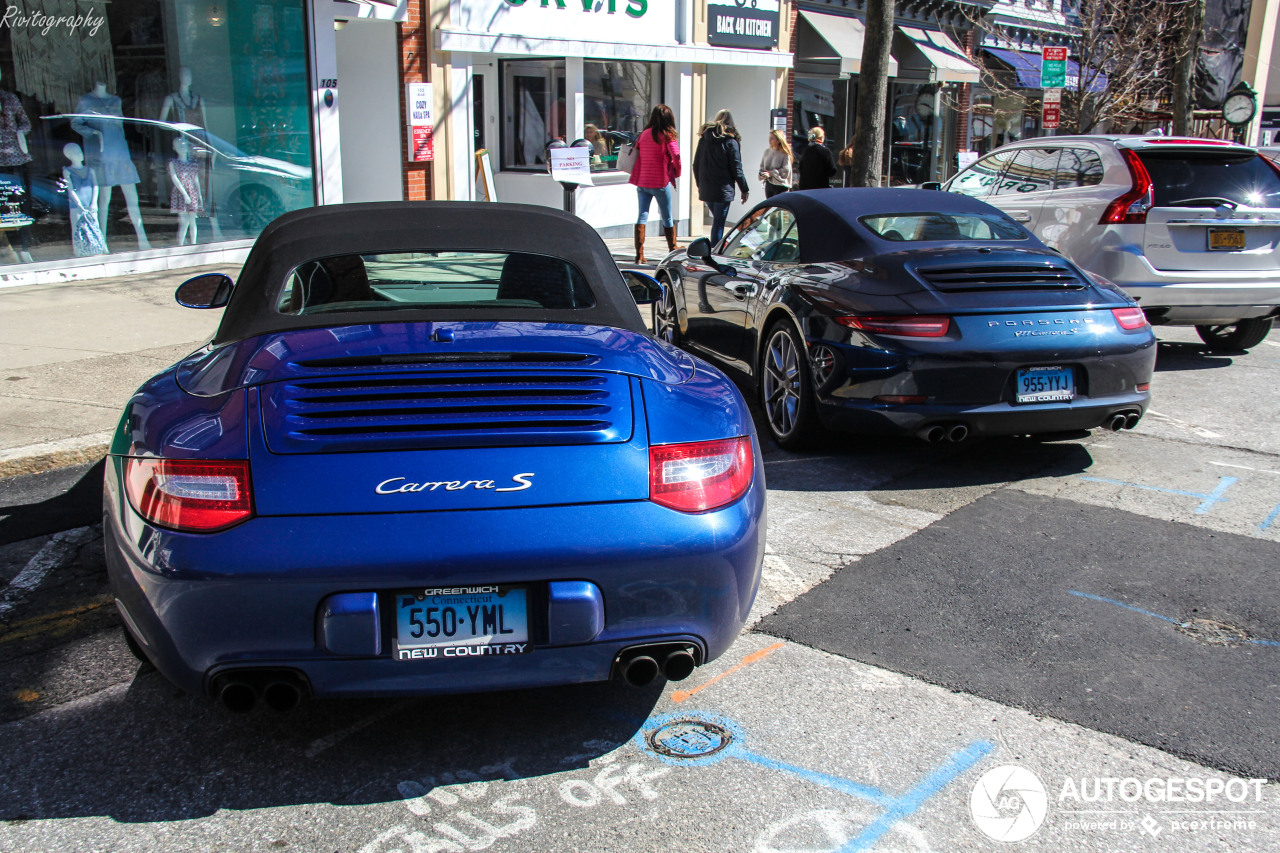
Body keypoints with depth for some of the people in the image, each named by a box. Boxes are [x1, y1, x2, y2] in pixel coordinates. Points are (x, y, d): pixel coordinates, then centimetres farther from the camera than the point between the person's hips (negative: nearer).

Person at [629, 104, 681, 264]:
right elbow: (676, 156, -15)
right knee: (667, 218, 9)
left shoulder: (644, 134, 6)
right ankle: (673, 251, 18)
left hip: (642, 181, 4)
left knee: (642, 215, 4)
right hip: (660, 182, -4)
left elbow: (635, 152, 9)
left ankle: (639, 254, -3)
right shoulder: (667, 136, -7)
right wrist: (677, 173, 2)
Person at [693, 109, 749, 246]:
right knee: (718, 223, -1)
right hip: (723, 190, -5)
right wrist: (744, 189, 1)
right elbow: (736, 169, -7)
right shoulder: (730, 141, -8)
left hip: (706, 190, 5)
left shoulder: (703, 138, 6)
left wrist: (700, 184, 22)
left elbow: (696, 165, 11)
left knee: (717, 220, 20)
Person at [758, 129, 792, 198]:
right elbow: (762, 166, 12)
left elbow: (785, 171, -16)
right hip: (768, 184, 6)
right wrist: (763, 173, -10)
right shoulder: (767, 151, 6)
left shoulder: (784, 154, -11)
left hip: (780, 186, -6)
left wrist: (770, 173, -19)